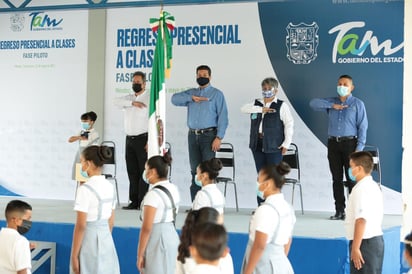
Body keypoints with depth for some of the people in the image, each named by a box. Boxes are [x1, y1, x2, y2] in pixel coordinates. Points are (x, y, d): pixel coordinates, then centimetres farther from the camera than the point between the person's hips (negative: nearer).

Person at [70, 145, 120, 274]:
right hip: (106, 238, 7)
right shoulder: (110, 186, 7)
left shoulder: (85, 189, -16)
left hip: (89, 239, -7)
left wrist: (74, 256, -12)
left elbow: (80, 225, -17)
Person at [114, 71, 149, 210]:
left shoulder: (150, 99, -3)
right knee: (132, 171, 7)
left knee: (143, 171, -7)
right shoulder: (129, 98, 17)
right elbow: (117, 101, -2)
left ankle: (143, 202, -6)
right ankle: (134, 202, 11)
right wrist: (132, 103, -14)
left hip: (143, 139, -6)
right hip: (129, 139, 6)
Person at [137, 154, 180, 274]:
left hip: (156, 240, -8)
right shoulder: (174, 189, 6)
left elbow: (146, 228, -19)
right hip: (172, 236, 9)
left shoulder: (153, 194, -19)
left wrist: (140, 255, -14)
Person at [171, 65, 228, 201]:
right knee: (195, 170, 6)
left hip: (209, 135, -4)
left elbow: (222, 117, -4)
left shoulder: (216, 94, 4)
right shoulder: (191, 93, 17)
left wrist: (219, 137, -13)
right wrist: (192, 98, -9)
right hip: (193, 135, 4)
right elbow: (175, 99, 3)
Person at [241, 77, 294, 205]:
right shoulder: (257, 104, 14)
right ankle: (261, 206, 13)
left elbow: (289, 124, -2)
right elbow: (244, 108, -3)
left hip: (274, 146, -5)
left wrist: (286, 143, -9)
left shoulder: (281, 106, 2)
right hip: (258, 145, 5)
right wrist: (261, 109, -13)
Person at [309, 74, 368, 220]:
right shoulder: (331, 101, 13)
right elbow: (313, 103, -1)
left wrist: (359, 147, -12)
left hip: (350, 143, -4)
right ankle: (339, 211, 10)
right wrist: (332, 106, -11)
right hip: (333, 144, 4)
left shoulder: (357, 104, 3)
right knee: (337, 179, 5)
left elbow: (362, 126, -2)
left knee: (352, 179, -5)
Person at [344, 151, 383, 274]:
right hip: (377, 239, 10)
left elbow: (361, 220, -24)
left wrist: (355, 248, -23)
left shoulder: (361, 189, -17)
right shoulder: (374, 186, 14)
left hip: (365, 242, -10)